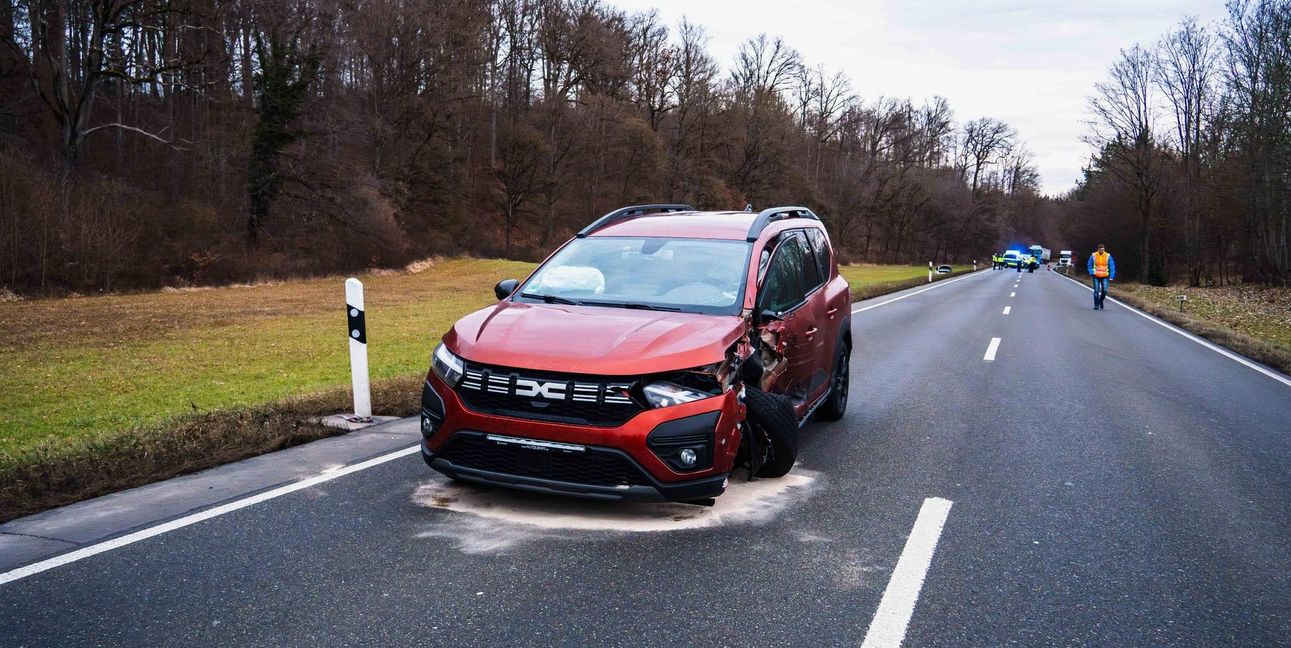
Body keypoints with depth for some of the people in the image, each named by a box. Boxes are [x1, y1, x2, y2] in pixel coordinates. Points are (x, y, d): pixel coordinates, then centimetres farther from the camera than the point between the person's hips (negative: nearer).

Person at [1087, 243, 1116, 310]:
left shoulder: (1108, 256, -2)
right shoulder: (1093, 256, -2)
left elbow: (1112, 267, 2)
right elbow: (1089, 265, 7)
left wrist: (1111, 276, -5)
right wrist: (1091, 273, -6)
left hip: (1105, 276, 0)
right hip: (1096, 276, 0)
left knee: (1104, 291, -4)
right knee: (1096, 291, -3)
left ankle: (1101, 300, 24)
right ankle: (1096, 305, 5)